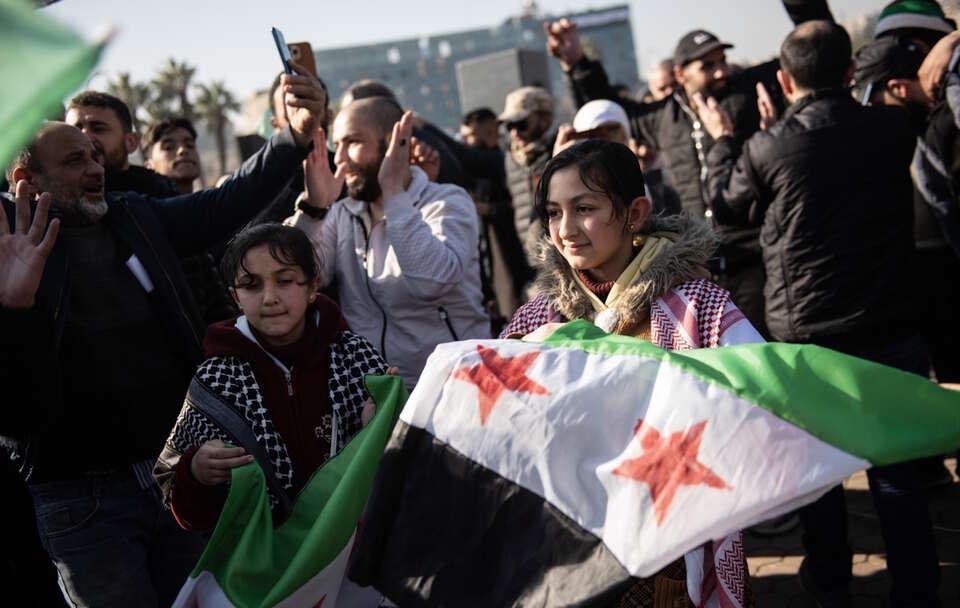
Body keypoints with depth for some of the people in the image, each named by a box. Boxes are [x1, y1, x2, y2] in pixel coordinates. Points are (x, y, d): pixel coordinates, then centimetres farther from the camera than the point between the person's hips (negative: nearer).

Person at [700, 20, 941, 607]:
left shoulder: (767, 149, -13)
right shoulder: (895, 128, -5)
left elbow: (726, 205, 8)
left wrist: (722, 140, 23)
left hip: (807, 337, -1)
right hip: (894, 331, 1)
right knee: (899, 475, 8)